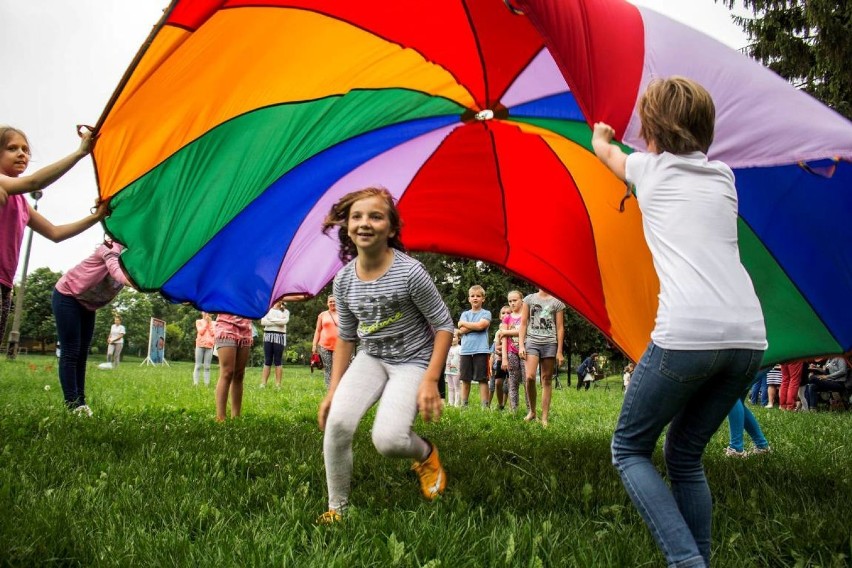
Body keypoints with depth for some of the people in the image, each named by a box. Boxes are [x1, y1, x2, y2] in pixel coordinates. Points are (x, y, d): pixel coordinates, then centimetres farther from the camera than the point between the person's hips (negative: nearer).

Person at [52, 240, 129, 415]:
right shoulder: (115, 248, -23)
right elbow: (116, 270, -44)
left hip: (87, 305, 9)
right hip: (67, 296, -9)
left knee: (82, 354, 6)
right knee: (70, 353, -11)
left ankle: (79, 403, 8)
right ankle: (72, 405, -12)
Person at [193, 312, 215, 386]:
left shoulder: (212, 323, 15)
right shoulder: (199, 321, 9)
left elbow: (213, 333, 1)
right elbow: (201, 332, -5)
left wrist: (210, 323, 1)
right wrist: (206, 322, -1)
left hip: (209, 346, 2)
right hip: (200, 345, -2)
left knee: (207, 367, 0)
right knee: (198, 366, -4)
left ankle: (206, 384, -2)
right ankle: (195, 383, -6)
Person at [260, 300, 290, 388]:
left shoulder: (285, 311, 10)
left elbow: (285, 321, -10)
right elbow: (263, 322, -4)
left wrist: (271, 319, -5)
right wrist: (278, 322, -9)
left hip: (279, 337, -1)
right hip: (268, 336, 1)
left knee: (277, 361, 0)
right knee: (267, 361, -2)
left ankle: (278, 384, 1)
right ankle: (263, 384, -4)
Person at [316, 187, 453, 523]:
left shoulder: (410, 272, -20)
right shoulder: (344, 280, -4)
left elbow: (444, 326, -12)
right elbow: (345, 337, 8)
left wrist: (430, 380, -18)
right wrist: (333, 391, 7)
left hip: (413, 360, -4)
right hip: (370, 358, 4)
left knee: (387, 439, -25)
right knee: (337, 422, -21)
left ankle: (426, 455, 14)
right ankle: (337, 508, 1)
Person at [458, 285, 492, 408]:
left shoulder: (486, 313, 6)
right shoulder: (465, 314, 14)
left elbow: (481, 325, -13)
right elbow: (462, 330, -1)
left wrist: (463, 323, -1)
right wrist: (475, 326, -7)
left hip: (481, 350, -3)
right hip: (466, 350, 3)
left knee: (483, 379, -2)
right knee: (465, 379, 7)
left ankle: (484, 406, 0)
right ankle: (463, 405, 14)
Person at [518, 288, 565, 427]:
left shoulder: (557, 302, 8)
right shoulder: (529, 299, 10)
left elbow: (560, 328, 7)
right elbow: (523, 324, 9)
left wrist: (559, 351, 2)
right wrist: (521, 345, 0)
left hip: (550, 343, 0)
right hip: (532, 341, 0)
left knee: (547, 380, 0)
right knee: (530, 377, -16)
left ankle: (544, 418, 4)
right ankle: (532, 411, 4)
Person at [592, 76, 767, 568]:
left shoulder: (650, 168, 11)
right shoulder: (723, 176, 22)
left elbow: (607, 153, 35)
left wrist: (600, 135, 60)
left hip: (686, 336, -5)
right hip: (749, 338, 5)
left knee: (630, 449, 12)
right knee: (686, 456, 21)